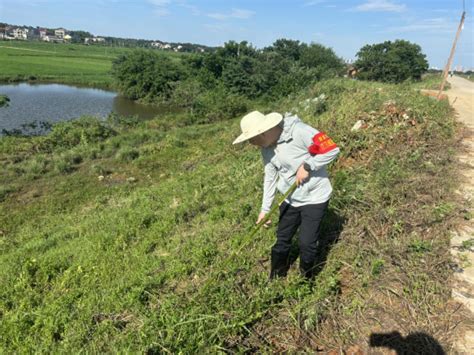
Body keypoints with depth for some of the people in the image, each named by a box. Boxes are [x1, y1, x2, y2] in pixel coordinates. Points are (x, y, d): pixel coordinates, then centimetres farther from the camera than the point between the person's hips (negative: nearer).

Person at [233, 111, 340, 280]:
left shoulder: (299, 131, -27)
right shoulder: (267, 147, -4)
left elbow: (332, 150, -23)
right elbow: (270, 177, 3)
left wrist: (306, 166, -24)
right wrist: (265, 209, 2)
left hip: (314, 196, -6)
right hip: (290, 198, 6)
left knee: (306, 243, 0)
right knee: (282, 240, 14)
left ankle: (306, 280, 27)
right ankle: (276, 278, 35)